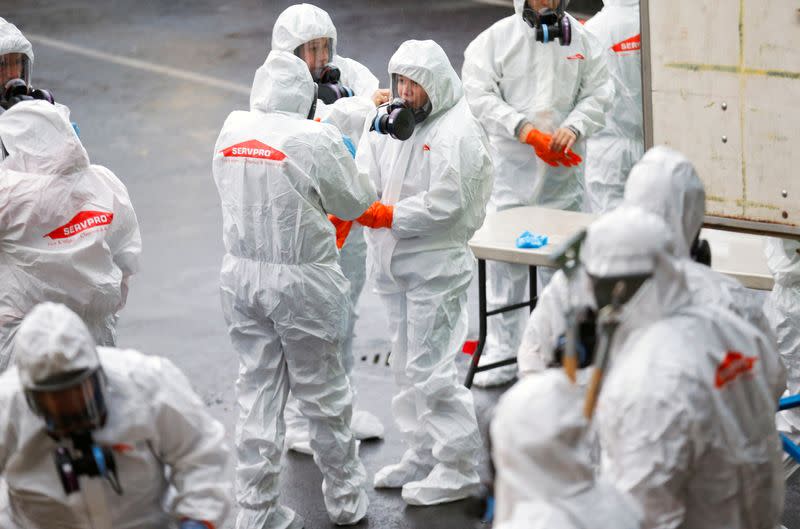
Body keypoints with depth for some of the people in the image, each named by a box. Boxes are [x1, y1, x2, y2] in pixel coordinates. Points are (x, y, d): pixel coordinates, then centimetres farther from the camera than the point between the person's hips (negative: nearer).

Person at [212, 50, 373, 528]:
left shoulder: (231, 131, -2)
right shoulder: (316, 139, -17)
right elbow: (355, 202, -6)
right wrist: (347, 158, 15)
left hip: (242, 273, 4)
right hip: (303, 279, -4)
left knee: (257, 392, 12)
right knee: (324, 394, 12)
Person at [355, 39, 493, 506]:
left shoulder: (459, 133, -13)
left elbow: (446, 205, -20)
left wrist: (387, 216, -22)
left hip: (436, 266, -8)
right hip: (394, 265, 8)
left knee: (431, 369, -8)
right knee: (408, 366, 16)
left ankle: (458, 468, 2)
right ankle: (423, 454, 29)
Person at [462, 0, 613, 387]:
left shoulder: (581, 39, 4)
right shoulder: (496, 38, -3)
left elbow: (598, 93, 3)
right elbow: (480, 94, -9)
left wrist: (574, 127, -16)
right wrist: (524, 130, -20)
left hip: (563, 170, 2)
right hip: (511, 170, -2)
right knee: (505, 263, 0)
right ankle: (503, 352, 10)